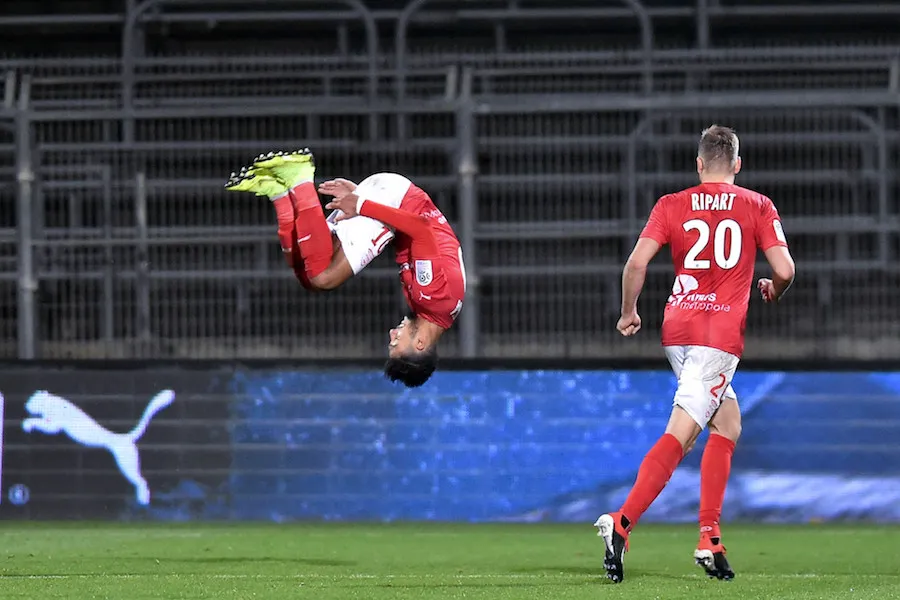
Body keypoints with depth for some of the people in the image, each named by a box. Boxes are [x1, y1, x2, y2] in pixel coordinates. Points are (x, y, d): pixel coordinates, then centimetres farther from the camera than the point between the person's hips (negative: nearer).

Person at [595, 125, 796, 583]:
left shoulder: (672, 206, 8)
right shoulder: (757, 207, 4)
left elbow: (637, 262, -4)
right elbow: (784, 269, -4)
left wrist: (629, 314, 10)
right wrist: (774, 291, 19)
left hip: (678, 328, 4)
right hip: (721, 334, -4)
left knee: (728, 426, 17)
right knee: (679, 436, -9)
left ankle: (710, 540, 7)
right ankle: (622, 523, -25)